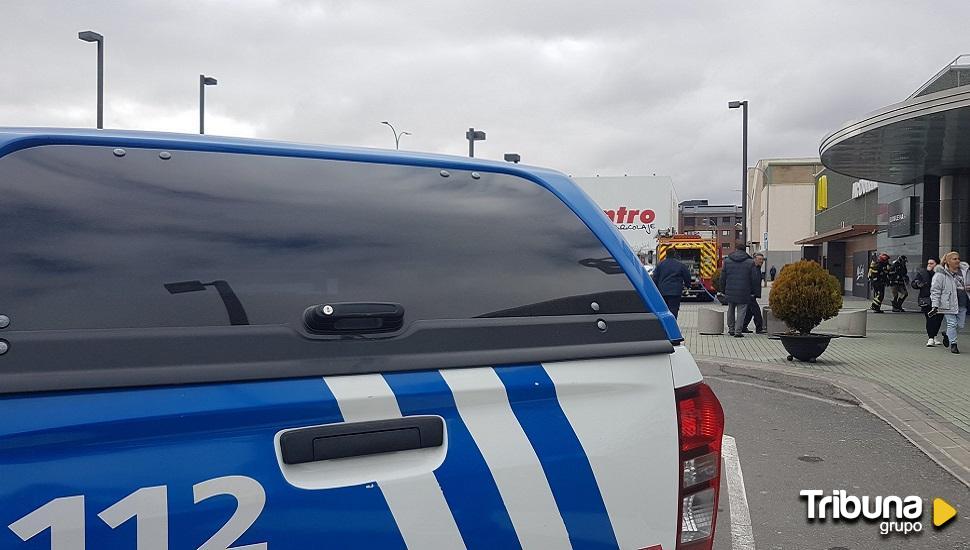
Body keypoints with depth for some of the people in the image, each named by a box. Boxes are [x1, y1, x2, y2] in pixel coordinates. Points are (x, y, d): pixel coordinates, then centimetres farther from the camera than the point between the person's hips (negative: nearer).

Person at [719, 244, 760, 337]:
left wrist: (724, 290, 15)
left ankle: (731, 329, 24)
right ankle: (738, 331, 0)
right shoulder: (750, 262, -3)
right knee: (741, 311, 3)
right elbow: (755, 279, -2)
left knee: (731, 310, 19)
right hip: (744, 292, -3)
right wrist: (752, 291, 9)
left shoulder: (727, 261, 3)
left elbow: (722, 278, 5)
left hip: (730, 291, 3)